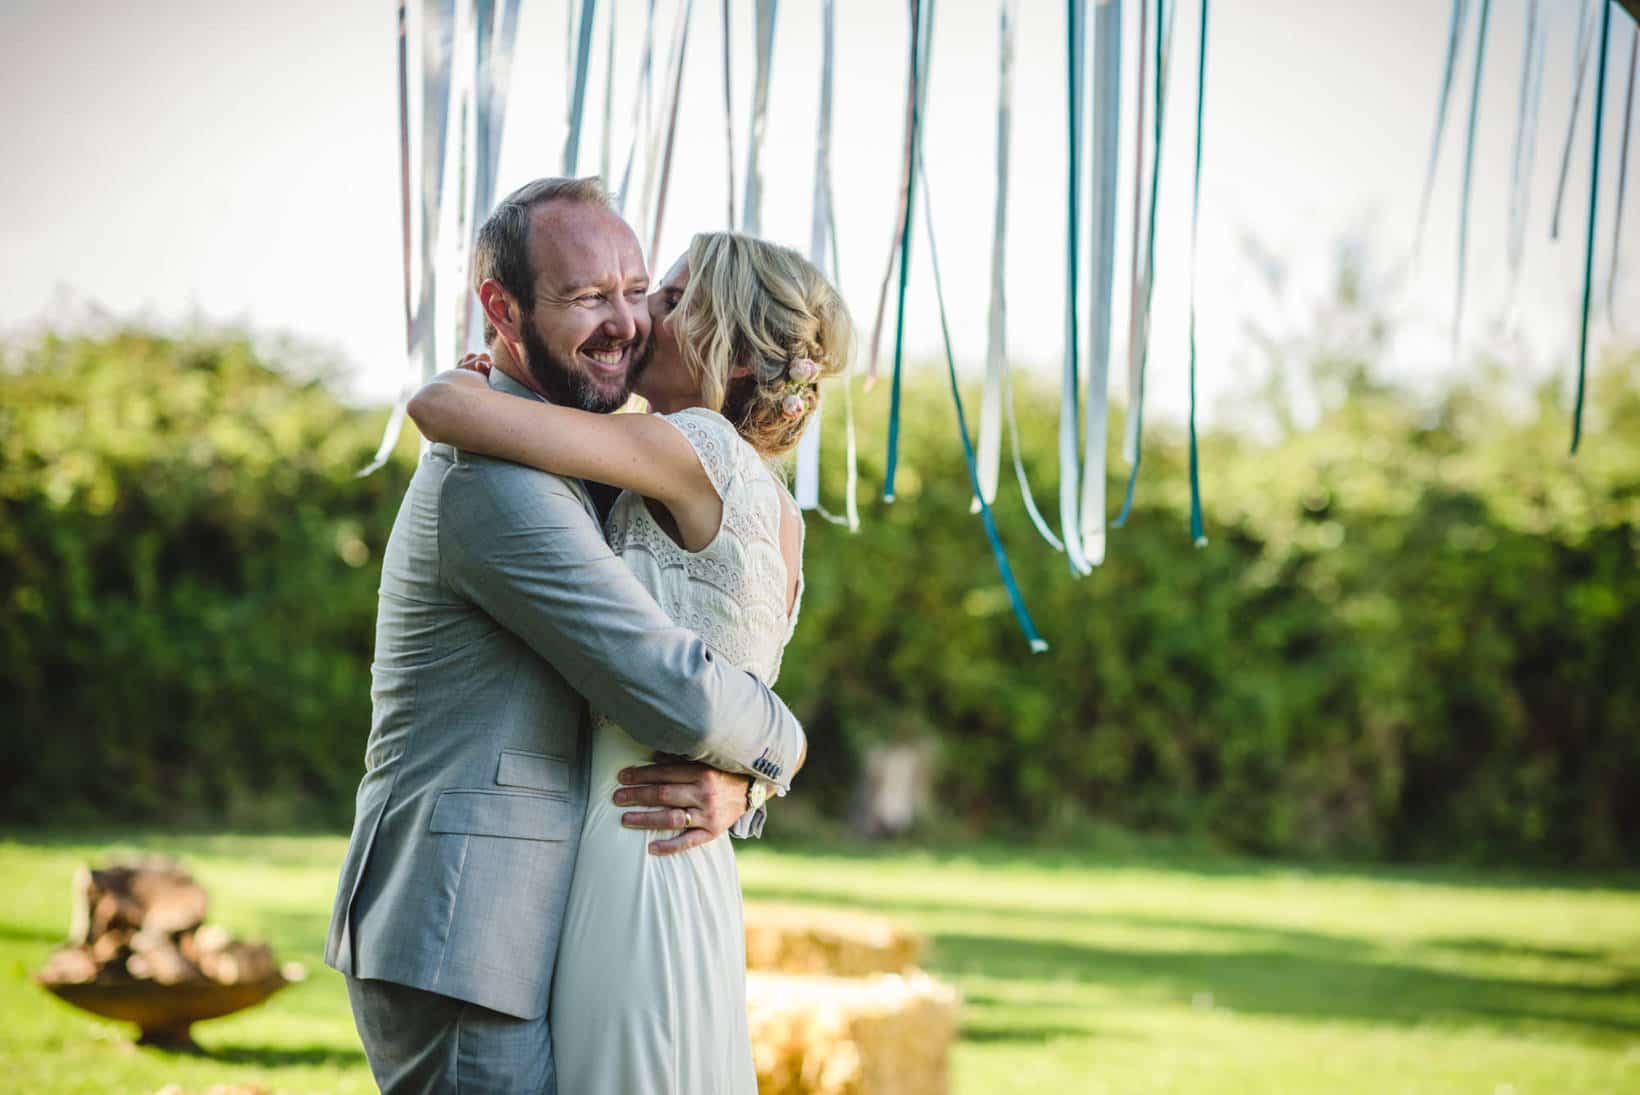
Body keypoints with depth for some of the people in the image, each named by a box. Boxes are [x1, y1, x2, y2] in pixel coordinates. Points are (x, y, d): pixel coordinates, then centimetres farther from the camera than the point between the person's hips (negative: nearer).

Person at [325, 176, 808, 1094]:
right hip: (459, 949, -10)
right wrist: (777, 744, 0)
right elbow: (676, 692, -21)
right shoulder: (494, 478, -16)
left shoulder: (581, 482, 18)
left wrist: (735, 783, -6)